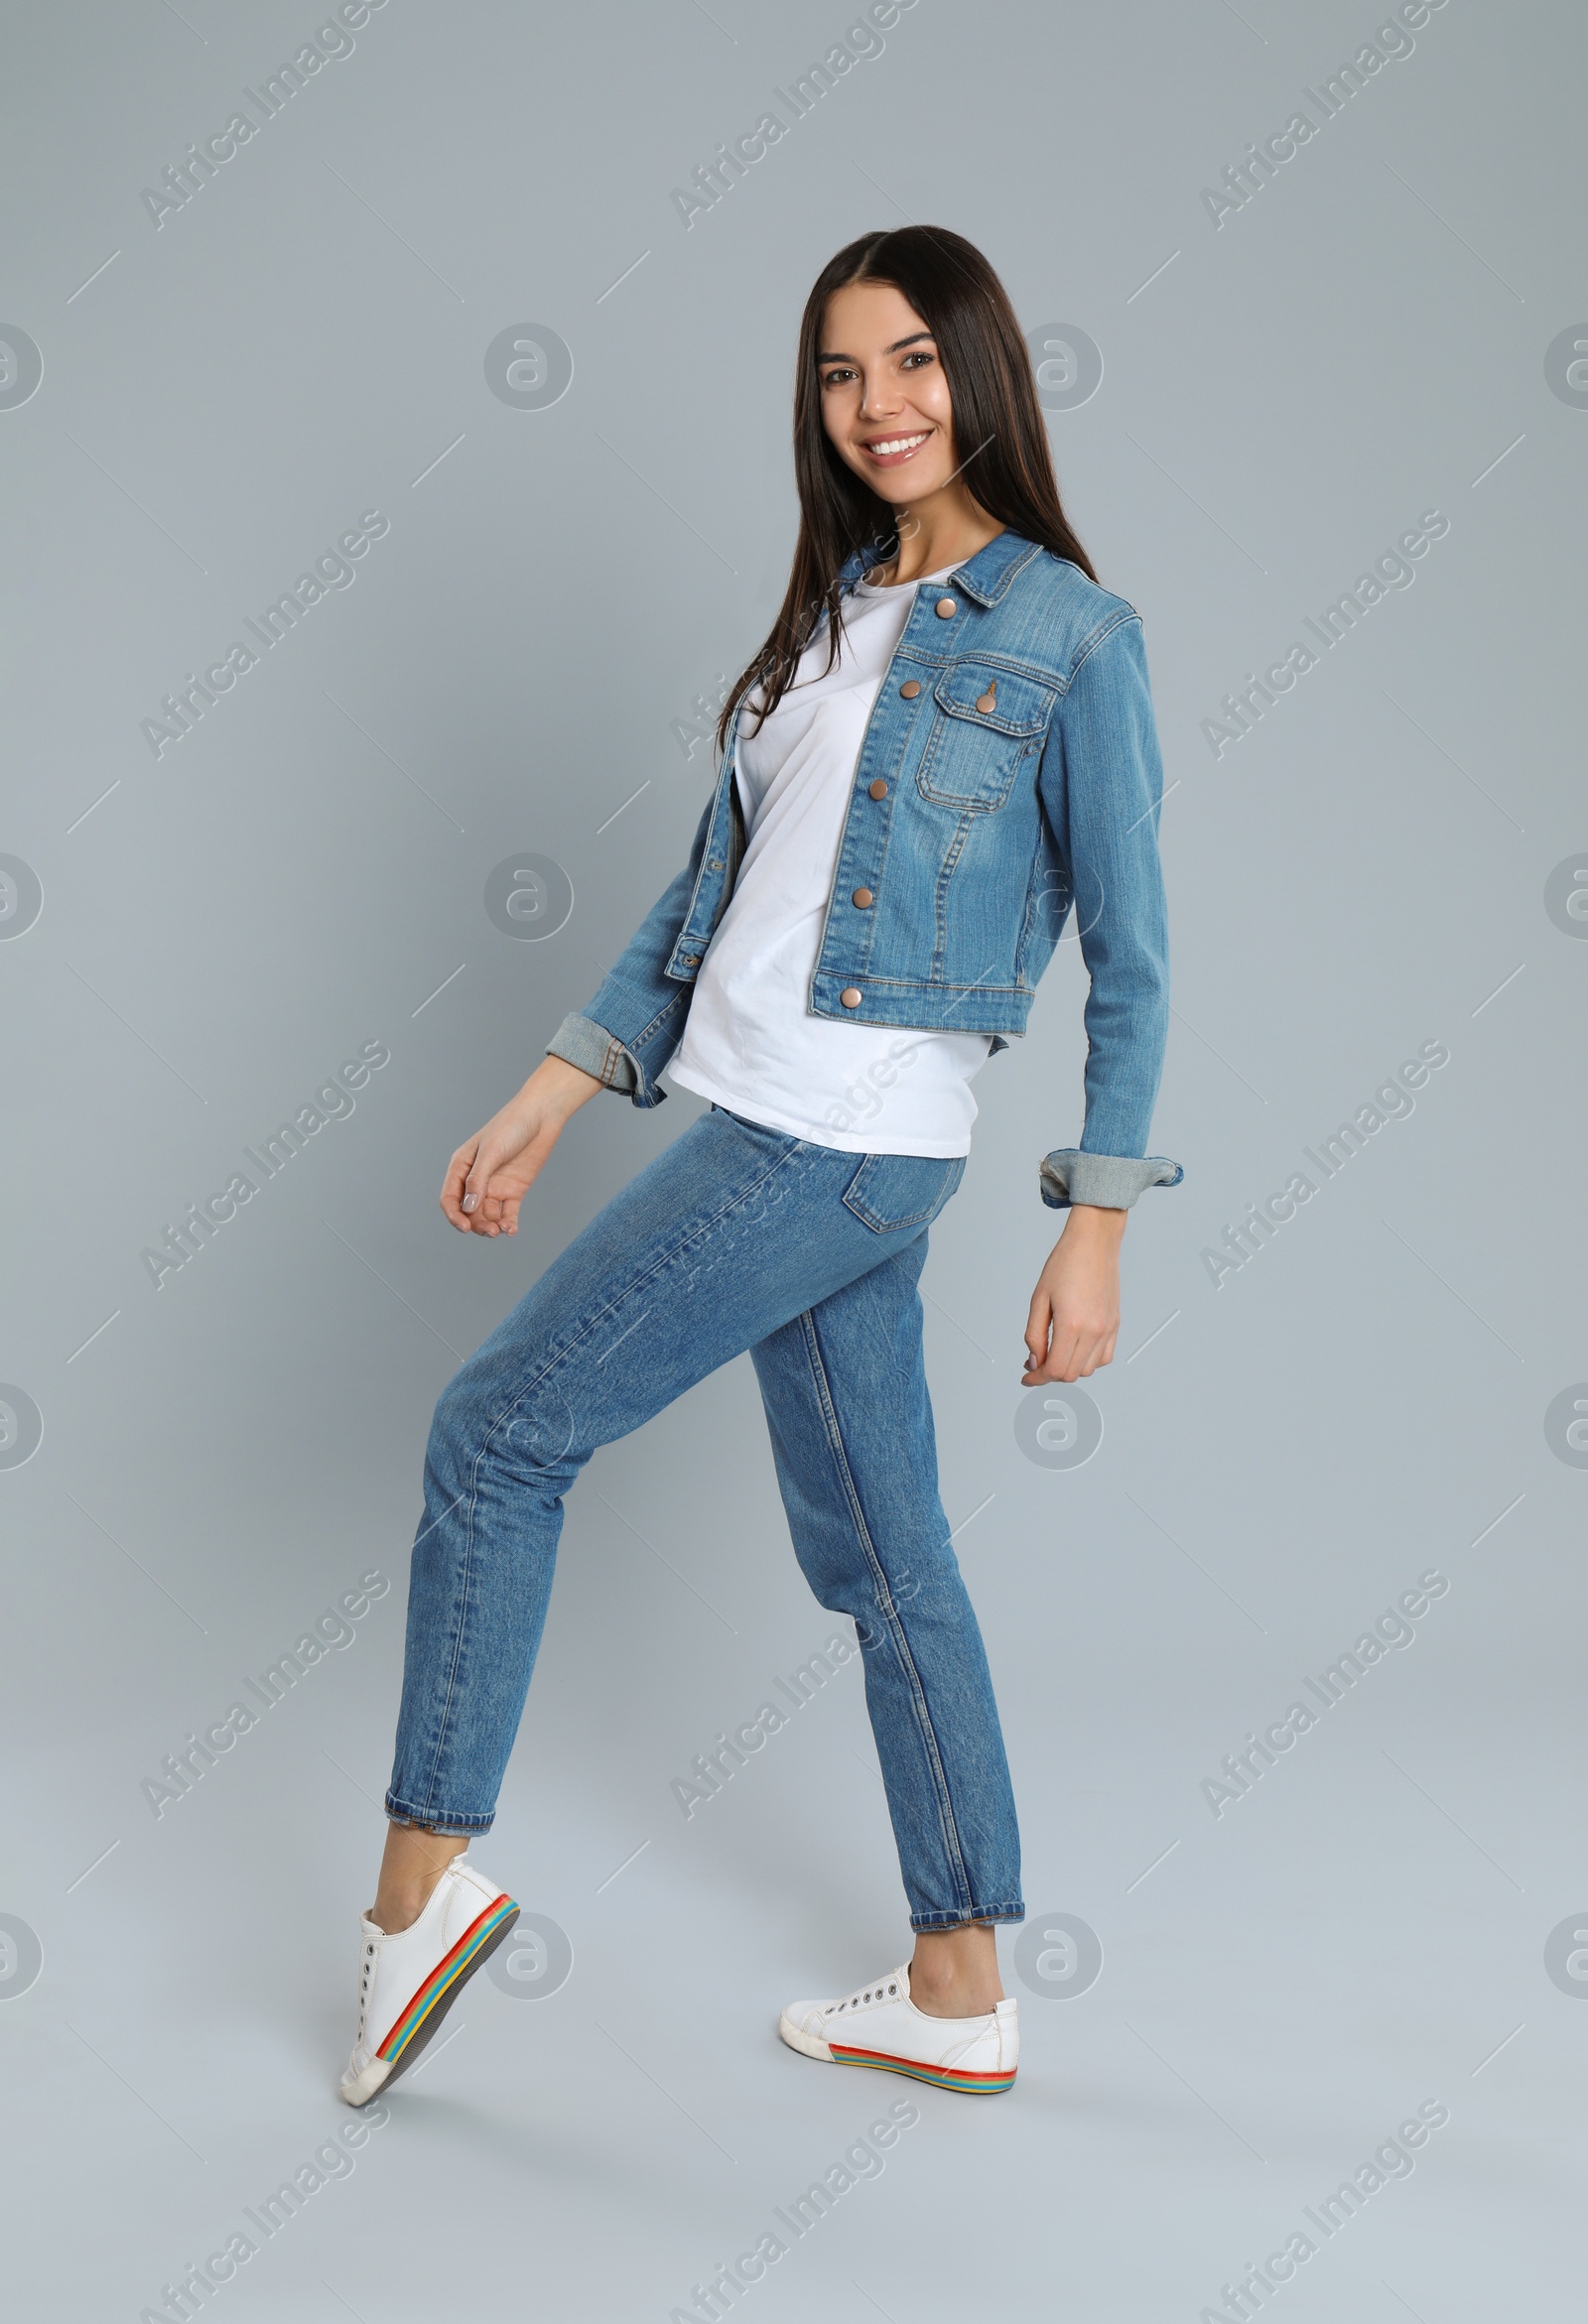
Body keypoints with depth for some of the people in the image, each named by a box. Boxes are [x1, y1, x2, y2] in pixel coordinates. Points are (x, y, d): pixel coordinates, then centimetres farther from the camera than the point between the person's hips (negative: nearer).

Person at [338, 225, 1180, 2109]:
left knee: (497, 1429, -3)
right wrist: (552, 1098, 14)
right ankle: (959, 1993, 23)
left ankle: (425, 1869, 12)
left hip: (848, 1142, -7)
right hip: (766, 1125, 8)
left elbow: (1128, 961, -7)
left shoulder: (1069, 634, -6)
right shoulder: (834, 610, 15)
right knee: (883, 1563, 11)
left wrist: (1095, 1231, -10)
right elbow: (713, 885, 17)